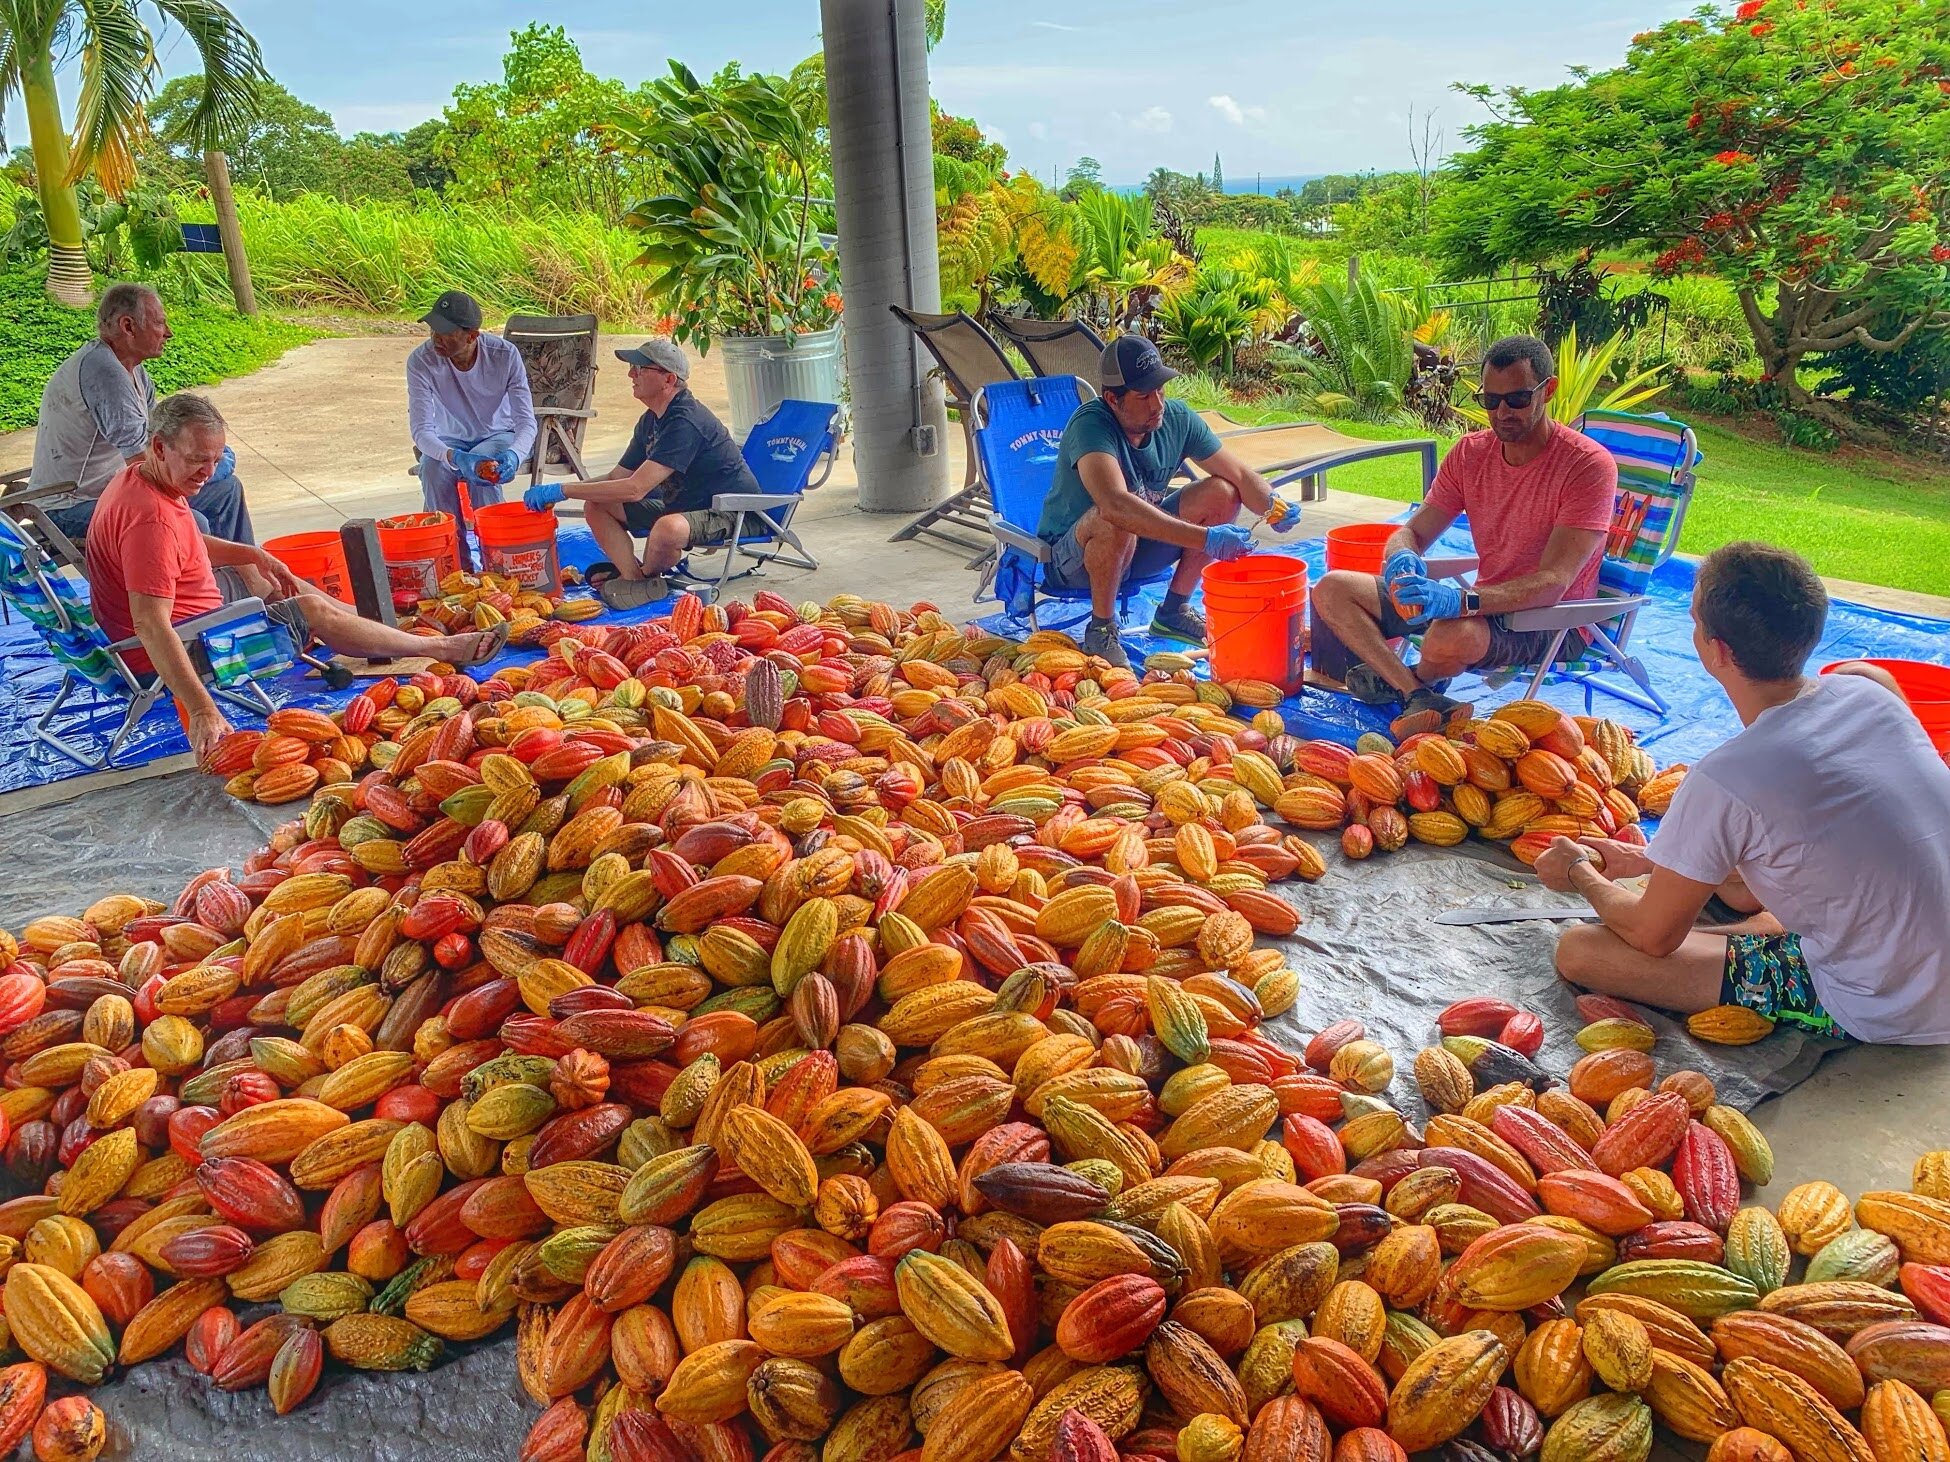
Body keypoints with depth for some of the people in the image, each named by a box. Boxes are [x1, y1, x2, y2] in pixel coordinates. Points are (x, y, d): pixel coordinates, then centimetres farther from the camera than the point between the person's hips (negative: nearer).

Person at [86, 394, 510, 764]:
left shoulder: (140, 478, 1)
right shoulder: (151, 517, -32)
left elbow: (190, 541, 22)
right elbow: (151, 626, -39)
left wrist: (255, 555, 10)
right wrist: (202, 711, -44)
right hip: (182, 642, -11)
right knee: (312, 610, -6)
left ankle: (385, 624, 36)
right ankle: (442, 648, 6)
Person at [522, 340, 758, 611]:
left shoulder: (685, 422, -26)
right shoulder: (651, 420, 6)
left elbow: (635, 488, -31)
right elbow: (618, 477, 10)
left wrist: (563, 489, -26)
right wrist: (552, 494, -5)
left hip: (732, 515, -9)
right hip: (682, 506, 10)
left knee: (668, 528, -40)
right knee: (597, 508, 0)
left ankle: (647, 578, -6)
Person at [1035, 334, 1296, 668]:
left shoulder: (1177, 418, -8)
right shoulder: (1090, 425, -29)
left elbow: (1239, 475, -2)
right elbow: (1116, 505, -46)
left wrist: (1273, 506, -24)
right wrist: (1205, 538, -48)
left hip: (1137, 548, 7)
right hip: (1070, 559, -7)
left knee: (1222, 494, -9)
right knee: (1118, 522, -39)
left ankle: (1173, 613, 2)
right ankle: (1101, 630, -15)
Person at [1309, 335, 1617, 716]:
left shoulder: (1589, 465, -17)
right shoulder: (1470, 453, 2)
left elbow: (1553, 583, -26)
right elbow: (1413, 532, 2)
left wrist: (1462, 600, -42)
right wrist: (1402, 560, -25)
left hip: (1554, 622, -6)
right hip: (1485, 603, 7)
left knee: (1453, 635, -40)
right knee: (1332, 589, -4)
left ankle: (1391, 679, -3)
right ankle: (1418, 695, -18)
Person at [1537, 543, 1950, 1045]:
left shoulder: (1726, 778, -27)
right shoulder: (1867, 695, -4)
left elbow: (1653, 937, -12)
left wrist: (1581, 873, 8)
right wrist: (1644, 860, 17)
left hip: (1881, 1016, -8)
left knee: (1579, 950, -11)